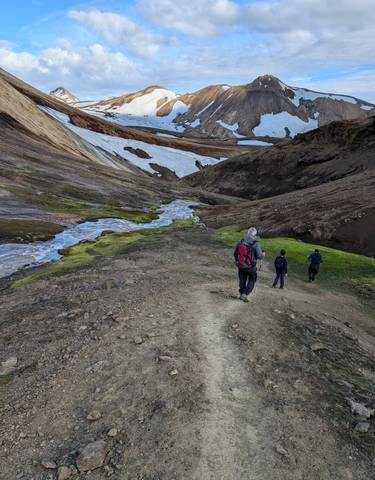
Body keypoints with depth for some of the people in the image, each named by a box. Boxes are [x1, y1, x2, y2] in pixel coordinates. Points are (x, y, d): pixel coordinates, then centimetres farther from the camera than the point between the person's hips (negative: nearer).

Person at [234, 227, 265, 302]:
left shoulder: (241, 242, -5)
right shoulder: (256, 244, -18)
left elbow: (235, 253, 3)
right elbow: (260, 256, -17)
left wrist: (237, 261, 20)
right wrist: (263, 255, 6)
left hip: (241, 266, 4)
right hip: (251, 267, -3)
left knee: (242, 280, 20)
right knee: (251, 281, 15)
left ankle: (241, 294, 26)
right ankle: (245, 294, 1)